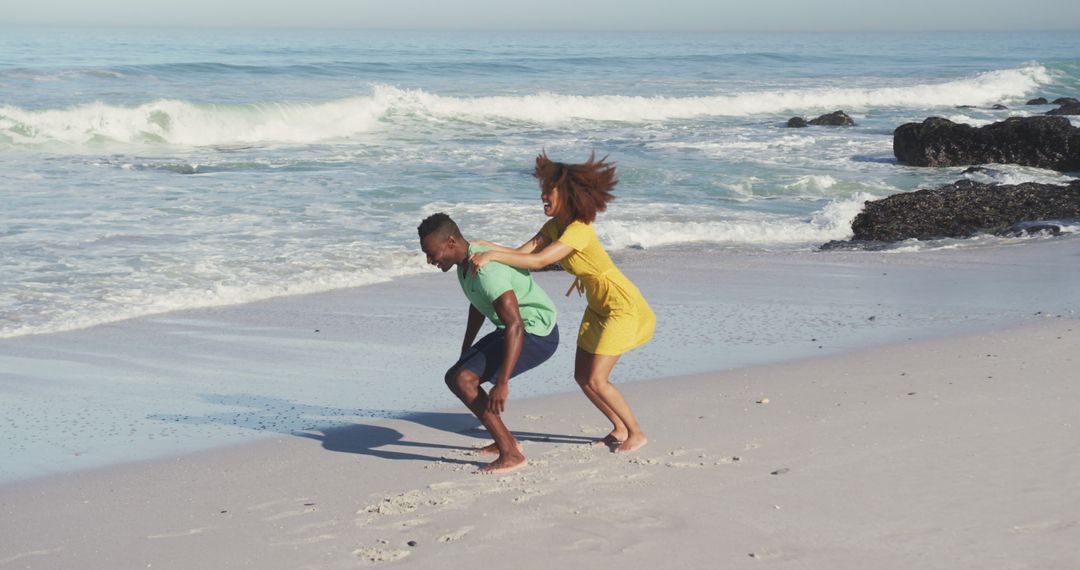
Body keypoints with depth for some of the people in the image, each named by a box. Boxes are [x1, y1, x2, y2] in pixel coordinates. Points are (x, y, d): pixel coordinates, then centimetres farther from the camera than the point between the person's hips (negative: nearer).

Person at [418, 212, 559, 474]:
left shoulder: (486, 271, -29)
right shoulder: (466, 259, 3)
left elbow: (515, 327, -34)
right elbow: (479, 305, 21)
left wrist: (502, 384, -36)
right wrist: (465, 353, 30)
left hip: (535, 334, -10)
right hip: (518, 329, 10)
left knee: (462, 380, -19)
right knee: (456, 376, 13)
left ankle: (510, 453, -14)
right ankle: (506, 441, 24)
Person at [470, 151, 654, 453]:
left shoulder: (579, 230, -28)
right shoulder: (554, 226, 1)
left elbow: (538, 261, -36)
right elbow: (522, 253, -5)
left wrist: (492, 255, -37)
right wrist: (486, 246, -18)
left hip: (622, 306, -9)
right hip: (598, 306, 9)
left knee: (595, 380, -10)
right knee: (582, 375, 8)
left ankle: (636, 433, 7)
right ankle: (620, 429, 24)